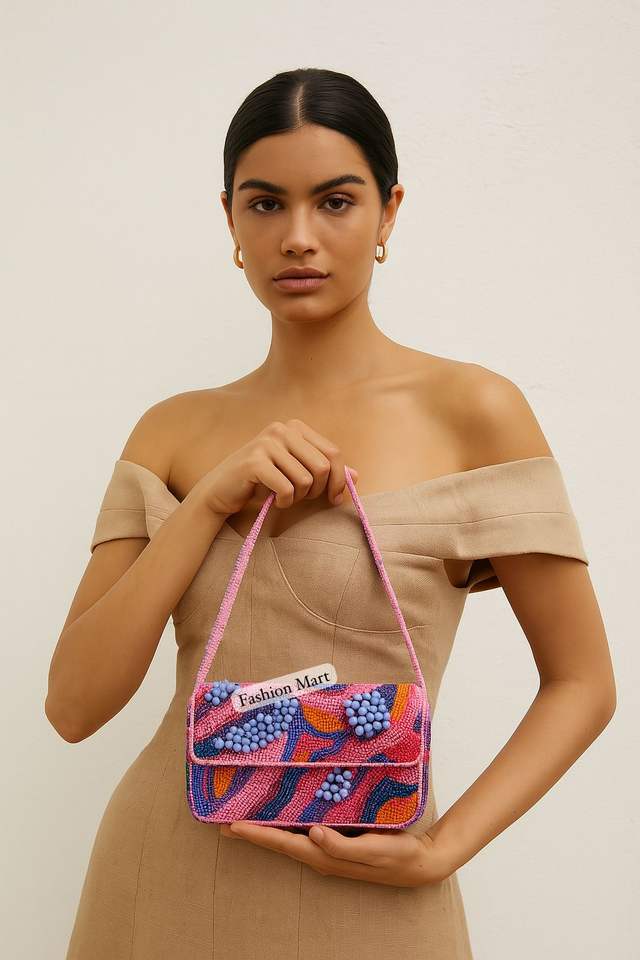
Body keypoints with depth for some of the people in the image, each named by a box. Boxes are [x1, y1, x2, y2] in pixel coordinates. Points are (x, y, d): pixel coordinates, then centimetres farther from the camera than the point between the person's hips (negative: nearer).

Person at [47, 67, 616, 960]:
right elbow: (74, 704, -5)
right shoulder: (173, 431, 1)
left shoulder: (472, 411, -9)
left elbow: (583, 684, -4)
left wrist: (441, 849, -15)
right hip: (162, 880, 3)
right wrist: (209, 504, -15)